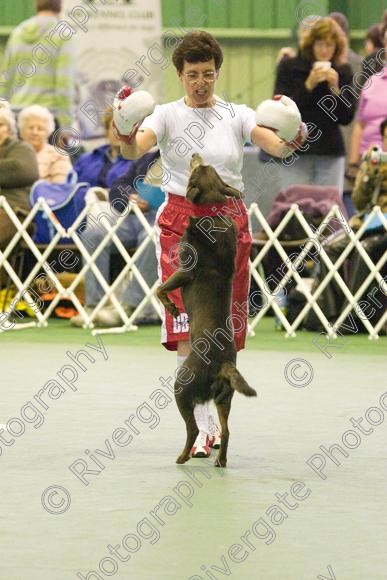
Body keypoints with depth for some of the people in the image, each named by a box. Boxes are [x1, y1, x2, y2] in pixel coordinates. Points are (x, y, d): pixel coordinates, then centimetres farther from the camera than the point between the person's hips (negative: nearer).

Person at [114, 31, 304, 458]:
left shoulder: (236, 115, 3)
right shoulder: (167, 115, -1)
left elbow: (275, 146, -14)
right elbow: (135, 149, -20)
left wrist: (290, 142, -37)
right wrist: (127, 141, -44)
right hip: (181, 222, -2)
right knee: (188, 328, -10)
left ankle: (213, 414, 24)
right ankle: (203, 428, -9)